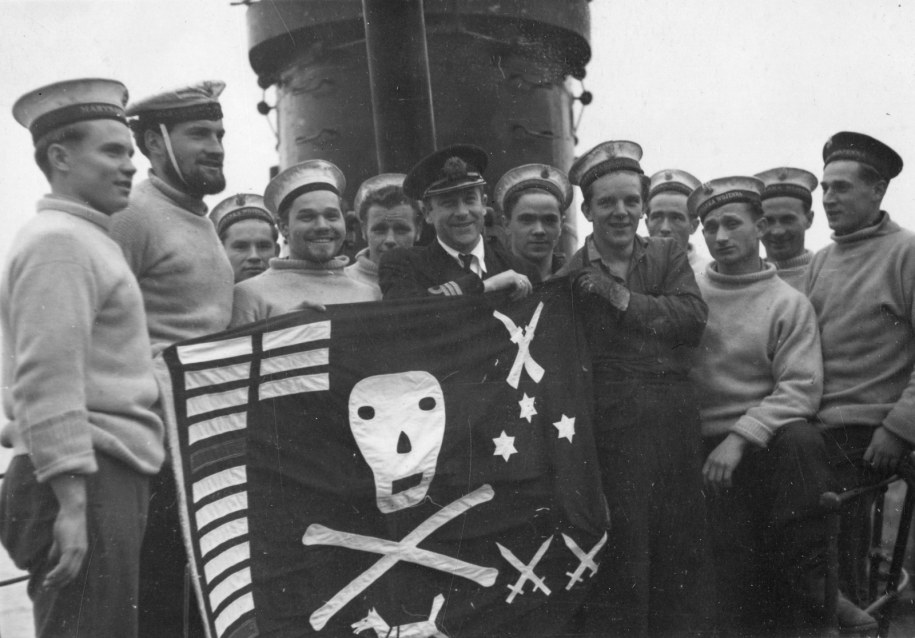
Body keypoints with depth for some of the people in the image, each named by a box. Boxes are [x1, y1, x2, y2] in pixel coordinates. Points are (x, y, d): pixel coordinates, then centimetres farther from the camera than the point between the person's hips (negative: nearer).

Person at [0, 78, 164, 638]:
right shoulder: (59, 240, -10)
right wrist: (72, 500, -21)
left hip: (111, 478, 10)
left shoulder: (86, 240, 21)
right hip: (85, 483, -10)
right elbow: (48, 382, -19)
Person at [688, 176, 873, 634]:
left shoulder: (788, 303, 2)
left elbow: (801, 388, -7)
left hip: (768, 438, 0)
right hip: (708, 449, 1)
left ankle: (810, 576, -23)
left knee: (800, 439, -35)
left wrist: (741, 436, -19)